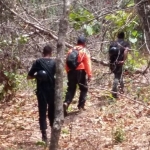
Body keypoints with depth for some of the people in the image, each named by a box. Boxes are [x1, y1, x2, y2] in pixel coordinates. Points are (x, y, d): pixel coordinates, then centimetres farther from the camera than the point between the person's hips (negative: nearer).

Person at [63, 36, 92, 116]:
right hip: (80, 72, -4)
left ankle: (66, 103, -16)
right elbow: (87, 64, -9)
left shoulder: (71, 50, 12)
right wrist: (89, 74, -8)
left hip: (71, 72, 4)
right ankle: (81, 105, 10)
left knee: (71, 89, 6)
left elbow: (67, 63, 13)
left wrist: (68, 72, 21)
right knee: (84, 88, 14)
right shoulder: (85, 51, -3)